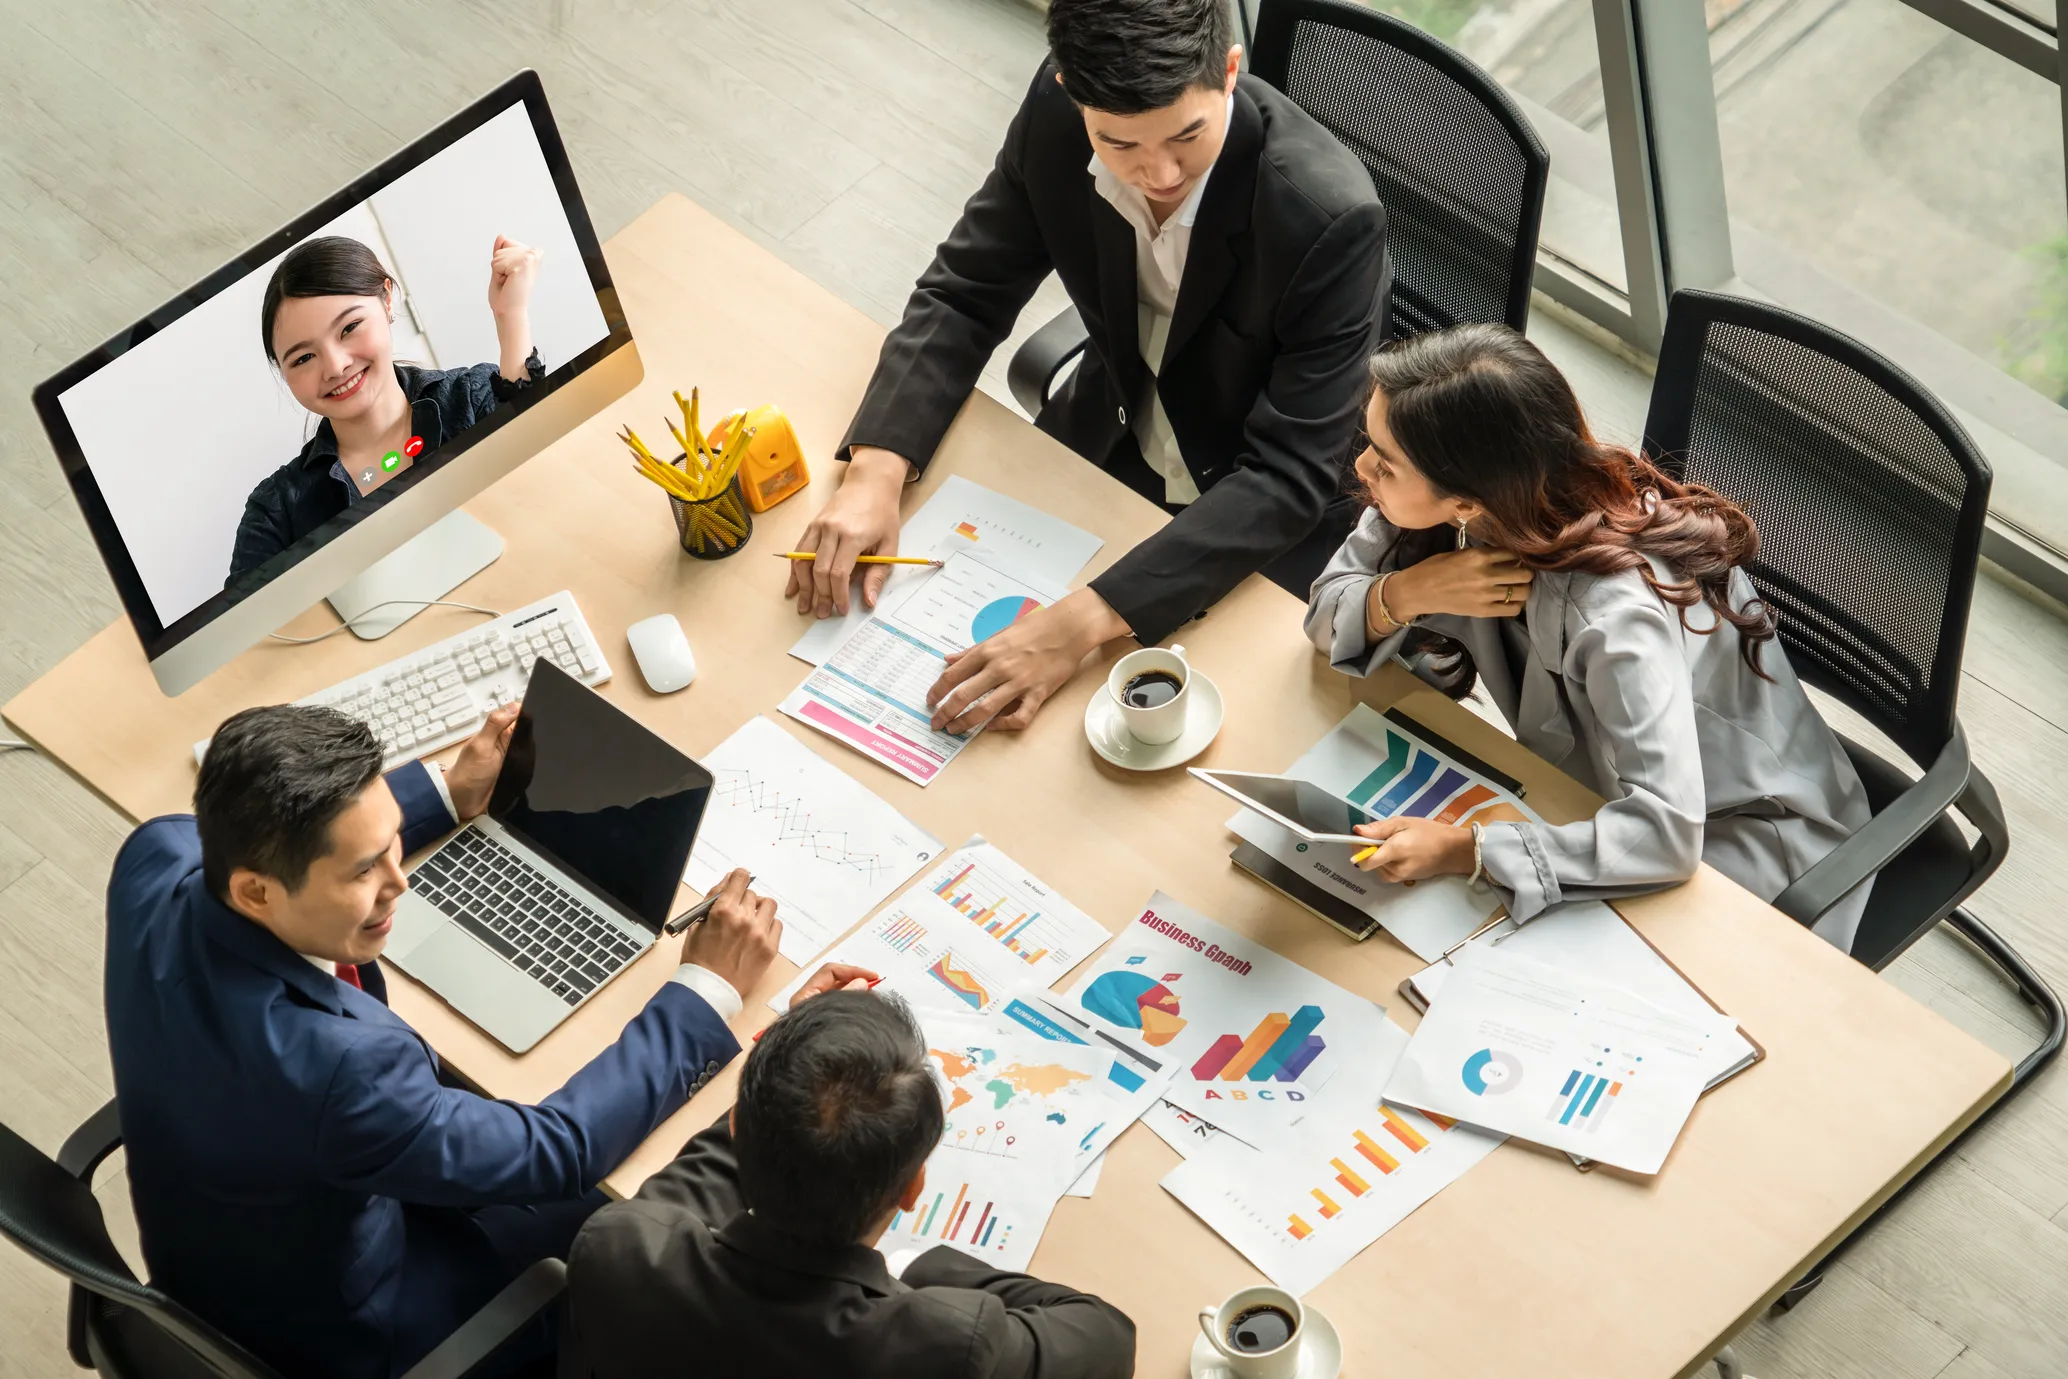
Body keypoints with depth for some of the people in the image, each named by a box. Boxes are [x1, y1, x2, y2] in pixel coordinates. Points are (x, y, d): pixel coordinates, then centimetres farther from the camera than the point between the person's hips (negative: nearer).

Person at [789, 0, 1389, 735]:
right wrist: (874, 471, -26)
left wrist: (1085, 621, -43)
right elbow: (965, 293, -8)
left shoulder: (1330, 214, -34)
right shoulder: (1056, 117, -20)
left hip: (1270, 518, -4)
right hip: (1113, 434, 5)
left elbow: (1290, 476, -33)